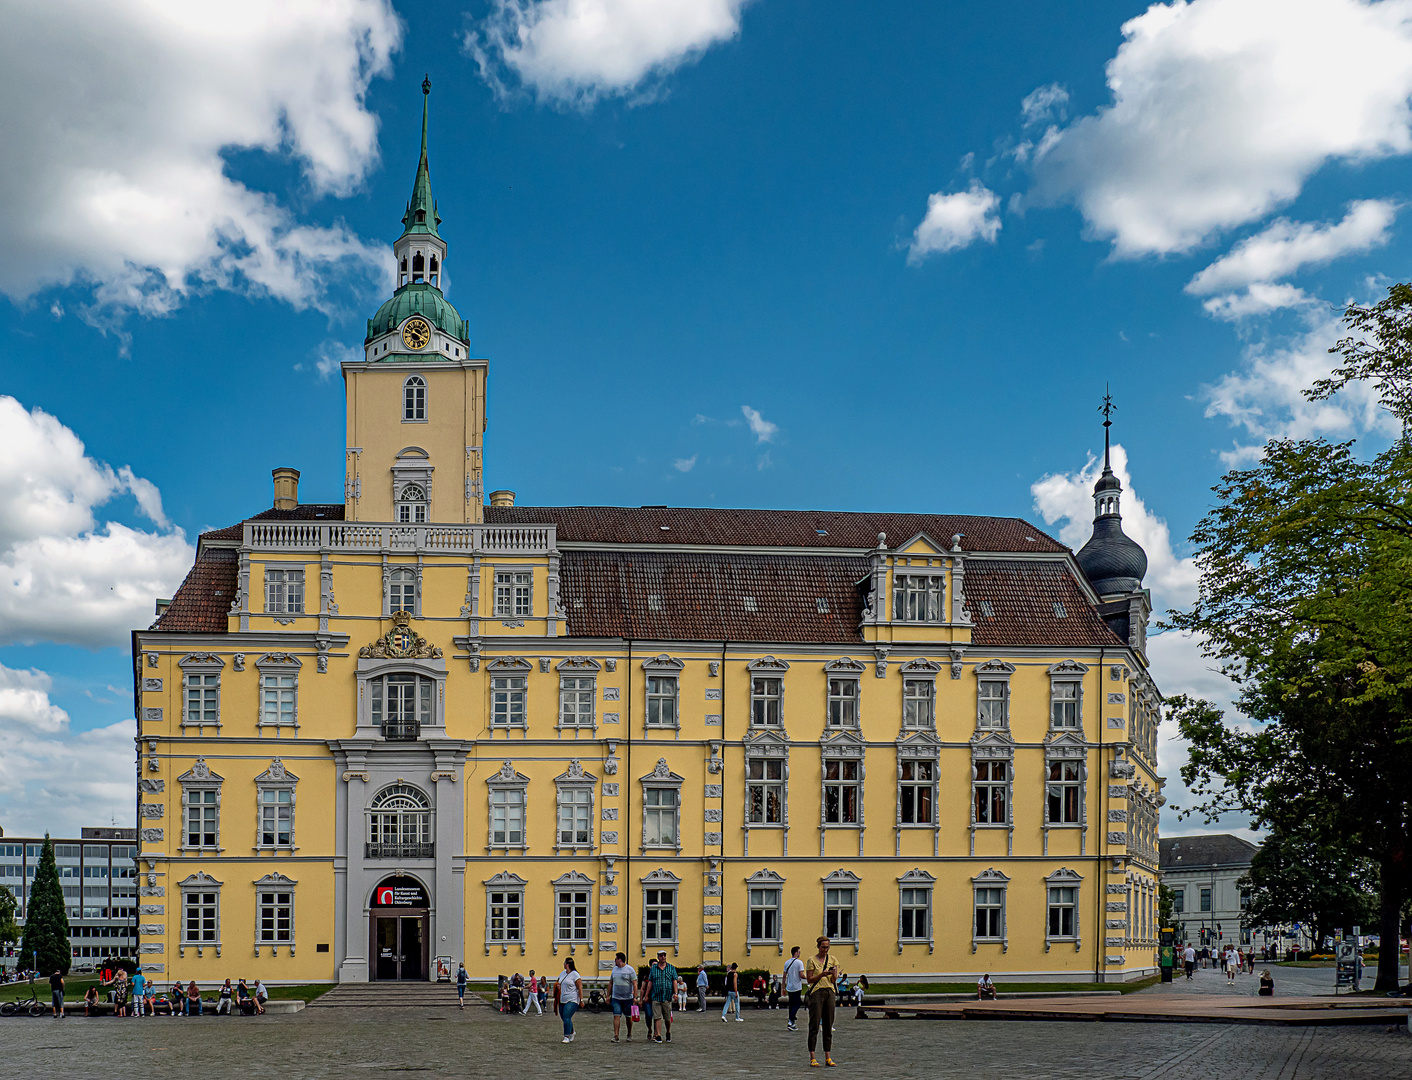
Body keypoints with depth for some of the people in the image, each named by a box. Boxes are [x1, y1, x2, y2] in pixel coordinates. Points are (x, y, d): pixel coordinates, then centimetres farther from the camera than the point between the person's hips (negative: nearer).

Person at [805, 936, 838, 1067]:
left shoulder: (832, 959, 12)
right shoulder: (812, 960, -1)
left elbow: (834, 980, 9)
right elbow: (809, 979, -4)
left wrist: (834, 974, -13)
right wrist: (822, 974, -17)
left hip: (829, 992, 4)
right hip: (816, 992, -4)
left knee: (828, 1025, 4)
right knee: (814, 1024, -7)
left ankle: (828, 1057, 8)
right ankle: (812, 1058, -7)